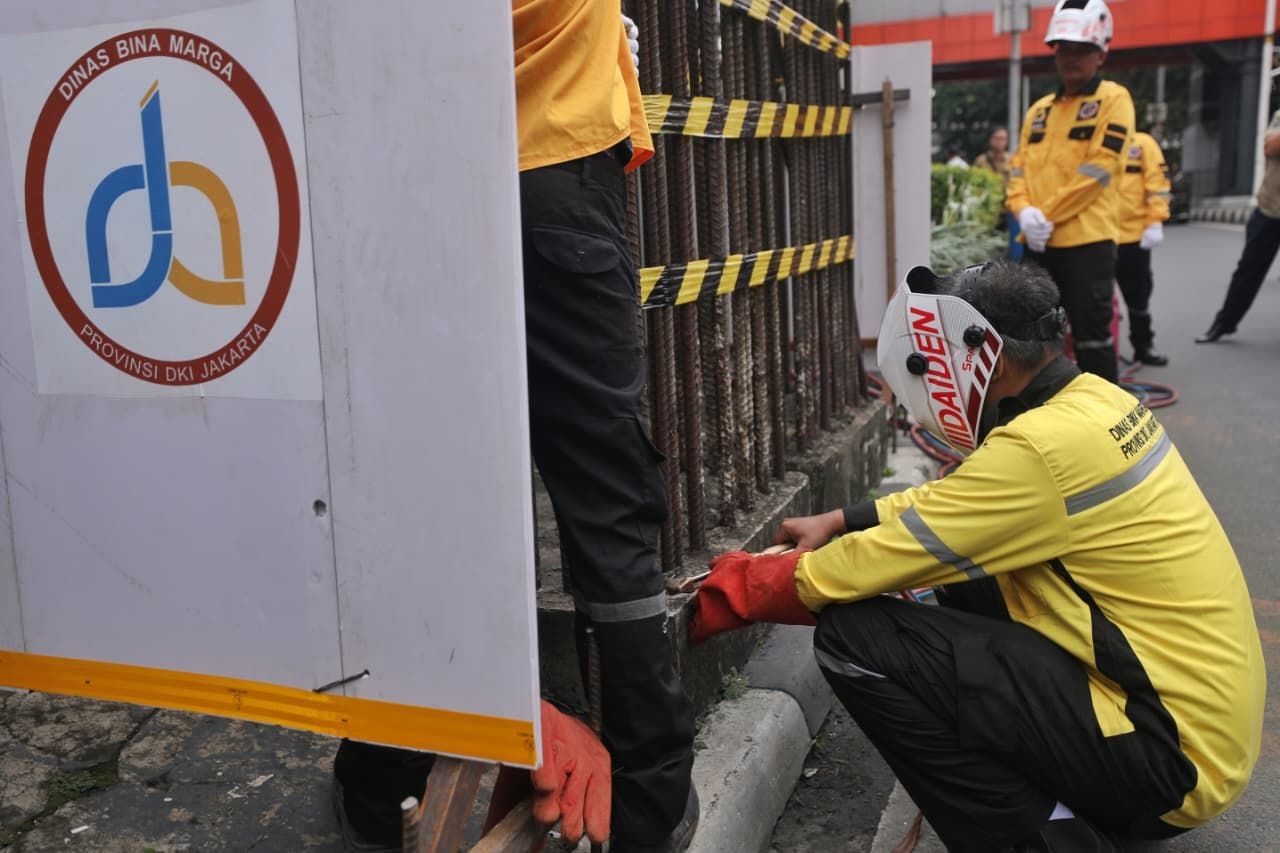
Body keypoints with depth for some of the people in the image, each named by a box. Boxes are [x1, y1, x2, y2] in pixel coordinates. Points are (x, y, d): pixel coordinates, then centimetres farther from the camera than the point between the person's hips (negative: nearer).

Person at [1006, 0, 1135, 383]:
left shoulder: (1113, 99, -2)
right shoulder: (1040, 109, 16)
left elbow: (1097, 170, -12)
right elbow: (1020, 167, 11)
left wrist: (1047, 215, -14)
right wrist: (1024, 212, -9)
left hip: (1087, 239, -6)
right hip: (1038, 242, 6)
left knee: (1091, 337, -4)